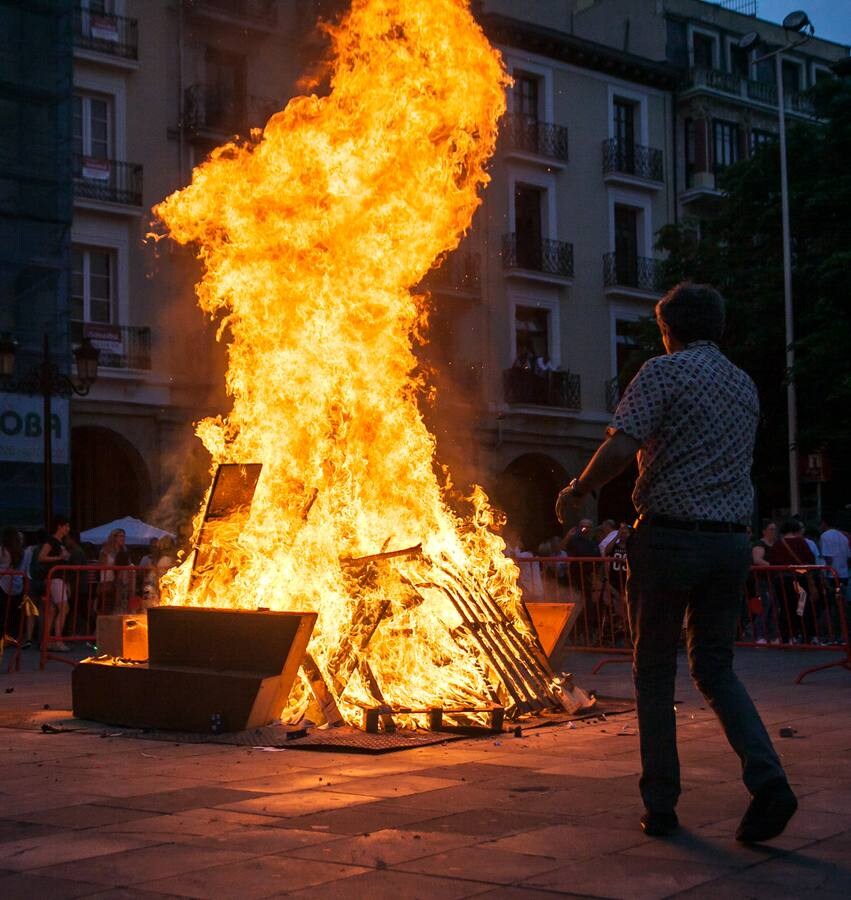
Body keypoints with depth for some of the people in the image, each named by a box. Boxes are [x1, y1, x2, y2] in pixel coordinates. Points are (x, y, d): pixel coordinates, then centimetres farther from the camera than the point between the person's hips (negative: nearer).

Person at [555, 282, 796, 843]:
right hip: (731, 541, 5)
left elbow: (621, 448, -18)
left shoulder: (665, 372, -7)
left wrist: (578, 492, -2)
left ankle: (661, 805, 11)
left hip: (669, 537, -5)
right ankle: (767, 779, -5)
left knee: (655, 672, 7)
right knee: (716, 668, 14)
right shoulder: (746, 386, 14)